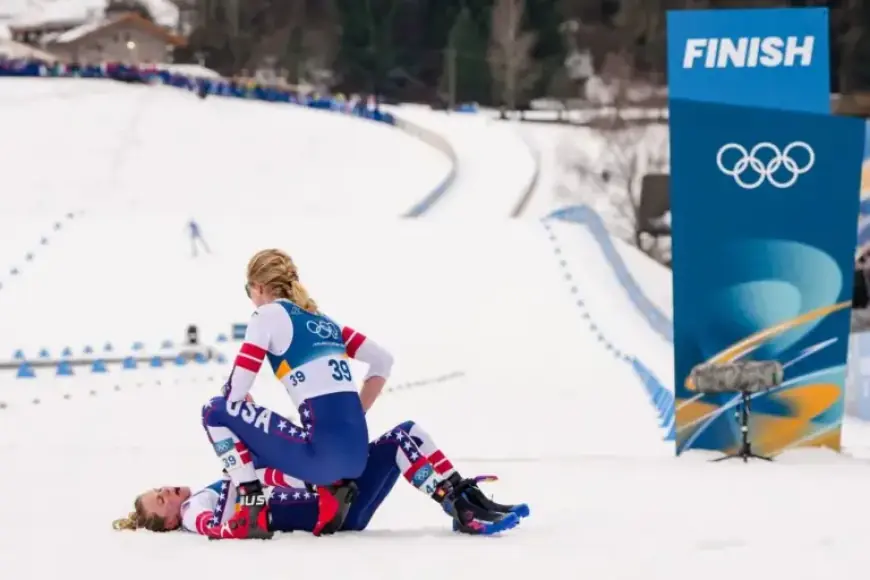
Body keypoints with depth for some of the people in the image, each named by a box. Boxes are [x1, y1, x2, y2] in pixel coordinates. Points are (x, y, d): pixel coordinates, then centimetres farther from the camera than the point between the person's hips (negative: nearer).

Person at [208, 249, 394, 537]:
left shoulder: (269, 315, 3)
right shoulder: (321, 319, 23)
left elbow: (235, 393, -3)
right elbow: (383, 361, 25)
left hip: (323, 451, -7)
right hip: (357, 454, 7)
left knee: (216, 411, 6)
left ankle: (252, 507, -2)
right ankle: (334, 485, 11)